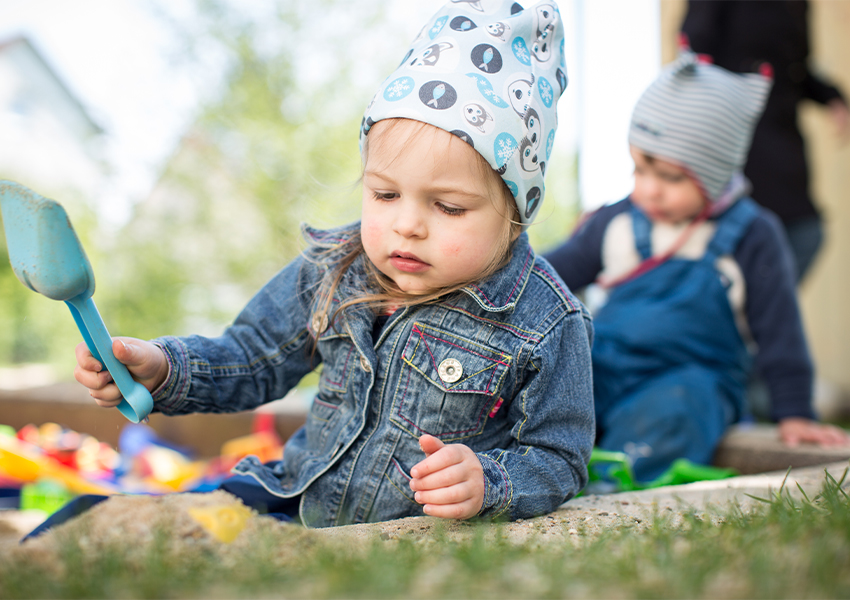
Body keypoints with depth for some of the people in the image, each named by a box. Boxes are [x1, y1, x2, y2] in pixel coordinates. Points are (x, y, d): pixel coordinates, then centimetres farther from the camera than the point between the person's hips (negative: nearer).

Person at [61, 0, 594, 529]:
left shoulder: (546, 327, -17)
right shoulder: (334, 270, -3)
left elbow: (559, 462, -10)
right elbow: (256, 358, 9)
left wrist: (485, 483, -30)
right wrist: (162, 369, -9)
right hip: (302, 504, 3)